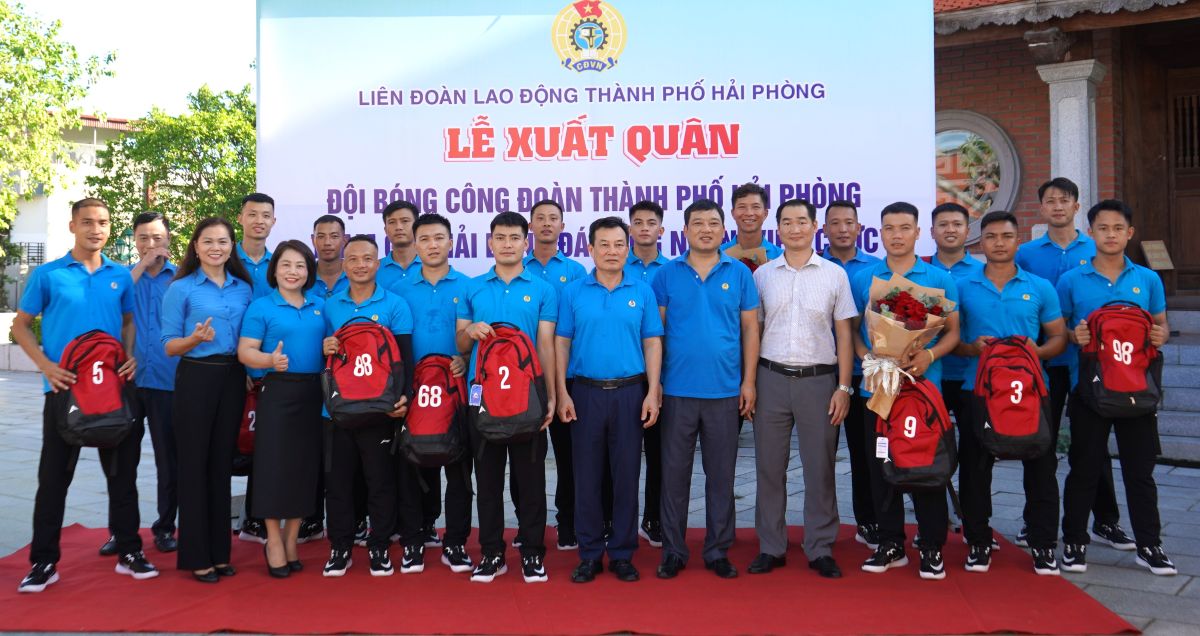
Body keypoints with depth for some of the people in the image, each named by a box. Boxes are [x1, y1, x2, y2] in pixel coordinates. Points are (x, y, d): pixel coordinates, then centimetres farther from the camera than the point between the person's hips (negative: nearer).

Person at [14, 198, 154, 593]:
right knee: (55, 475, 4)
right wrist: (46, 365, -11)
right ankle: (44, 562, 14)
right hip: (65, 387, -2)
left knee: (122, 471, 8)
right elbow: (21, 326, 4)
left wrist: (131, 357, -2)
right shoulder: (47, 275, -2)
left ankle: (129, 551, 19)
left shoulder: (121, 276, 6)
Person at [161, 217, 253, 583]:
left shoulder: (244, 289, 10)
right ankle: (196, 557, 8)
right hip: (196, 378, -4)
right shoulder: (181, 288, -2)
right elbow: (169, 346, -5)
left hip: (233, 379, 4)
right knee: (194, 464, 0)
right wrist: (196, 338, -23)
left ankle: (219, 551, 18)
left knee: (222, 463, 9)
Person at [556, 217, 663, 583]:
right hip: (586, 392, 0)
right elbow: (561, 343, 3)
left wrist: (652, 393, -5)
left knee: (626, 475, 5)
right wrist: (562, 394, -5)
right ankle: (590, 554, 16)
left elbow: (652, 344, 3)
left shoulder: (642, 292, 4)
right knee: (587, 476, 5)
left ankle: (622, 553, 17)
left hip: (630, 392, 0)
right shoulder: (573, 292, 3)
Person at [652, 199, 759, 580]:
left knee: (721, 475, 9)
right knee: (674, 473, 7)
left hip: (726, 391, 1)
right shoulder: (667, 275, 2)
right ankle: (673, 551, 18)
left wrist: (749, 382, 0)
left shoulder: (739, 274, 4)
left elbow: (750, 329, 5)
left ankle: (718, 551, 21)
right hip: (677, 390, 0)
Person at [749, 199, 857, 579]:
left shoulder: (834, 275, 5)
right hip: (772, 378, 1)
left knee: (820, 468, 4)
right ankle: (771, 548, 17)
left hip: (819, 380, -1)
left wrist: (844, 387, -2)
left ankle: (820, 550, 16)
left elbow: (844, 335, 5)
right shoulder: (762, 275, 7)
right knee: (769, 467, 5)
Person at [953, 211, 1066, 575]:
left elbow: (1059, 337, 8)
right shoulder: (963, 287, 5)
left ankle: (1044, 545, 18)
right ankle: (978, 542, 19)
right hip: (977, 390, 0)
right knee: (975, 468, 6)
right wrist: (971, 348, -13)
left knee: (1040, 466, 4)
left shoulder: (1040, 288, 6)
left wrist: (1037, 351, -12)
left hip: (1029, 388, 0)